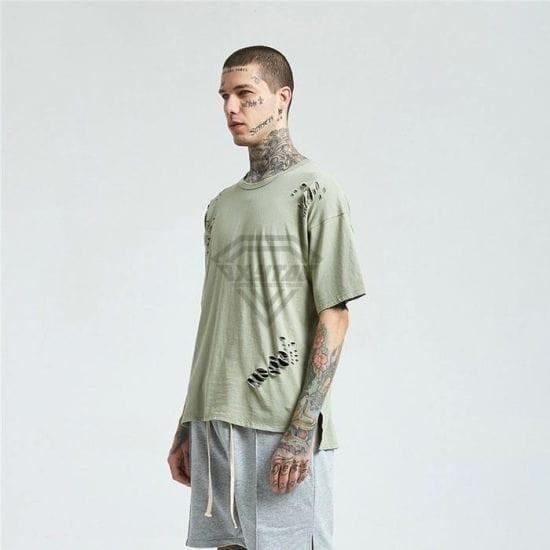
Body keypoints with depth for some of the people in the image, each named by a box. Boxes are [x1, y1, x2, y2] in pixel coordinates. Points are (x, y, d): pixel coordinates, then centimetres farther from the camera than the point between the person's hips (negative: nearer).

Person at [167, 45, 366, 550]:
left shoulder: (316, 191, -3)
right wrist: (188, 426, 15)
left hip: (283, 429, -6)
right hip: (214, 423, 6)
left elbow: (334, 318, -9)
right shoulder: (221, 205, 16)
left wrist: (303, 430, -16)